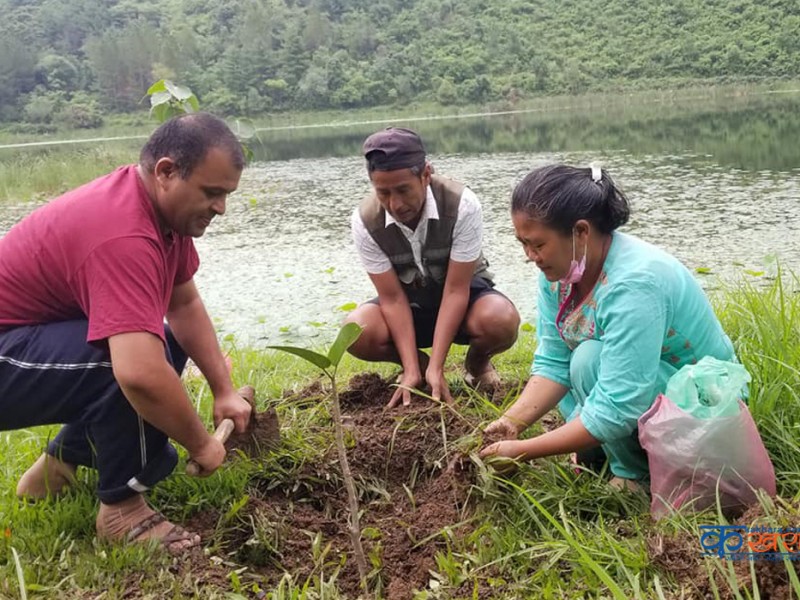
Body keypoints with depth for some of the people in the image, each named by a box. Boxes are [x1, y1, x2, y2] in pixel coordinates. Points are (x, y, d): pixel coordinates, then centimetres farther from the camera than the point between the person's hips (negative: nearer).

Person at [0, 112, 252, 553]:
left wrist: (224, 391, 1)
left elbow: (184, 304, 8)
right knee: (144, 357, -30)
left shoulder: (164, 204, -1)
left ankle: (60, 465, 16)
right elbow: (139, 374, -42)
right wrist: (200, 444, -24)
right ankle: (122, 505, -9)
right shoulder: (124, 234, -32)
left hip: (37, 333, 10)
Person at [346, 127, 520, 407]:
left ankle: (477, 362, 2)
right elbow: (392, 298, -19)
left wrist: (436, 368, -31)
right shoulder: (365, 222, -22)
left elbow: (456, 290, -27)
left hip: (463, 294, -1)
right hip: (409, 304, 2)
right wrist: (412, 369, -27)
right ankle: (419, 363, 3)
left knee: (501, 321, -36)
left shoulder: (462, 205, -29)